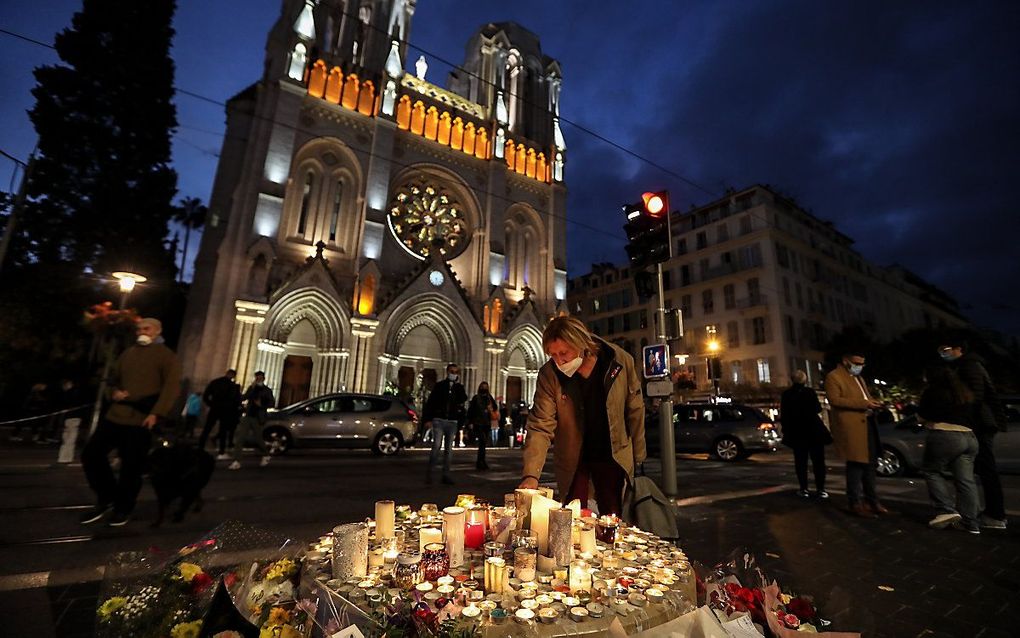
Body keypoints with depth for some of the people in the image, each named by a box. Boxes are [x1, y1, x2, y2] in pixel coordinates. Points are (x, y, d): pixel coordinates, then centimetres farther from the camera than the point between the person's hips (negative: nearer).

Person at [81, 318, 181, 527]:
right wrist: (114, 392, 3)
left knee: (131, 467, 0)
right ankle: (107, 498, 25)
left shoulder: (166, 355, -4)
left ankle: (123, 508, 21)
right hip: (115, 414, 7)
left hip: (141, 420, -7)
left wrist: (156, 413, -22)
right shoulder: (127, 354, 17)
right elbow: (114, 380, 28)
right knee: (91, 454, 6)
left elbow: (172, 387, -13)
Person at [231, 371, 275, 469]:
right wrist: (252, 388, -14)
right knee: (240, 438, -9)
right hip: (248, 416, 3)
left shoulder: (267, 390, 3)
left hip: (258, 418, -3)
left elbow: (272, 403, 2)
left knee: (258, 439, 6)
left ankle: (266, 455, 30)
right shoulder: (251, 388, 11)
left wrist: (261, 405, -14)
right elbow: (243, 398, -3)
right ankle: (237, 461, -8)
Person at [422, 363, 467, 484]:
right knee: (436, 446, -10)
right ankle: (429, 472, 2)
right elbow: (430, 403, -1)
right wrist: (427, 419, -8)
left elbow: (463, 400, -12)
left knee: (449, 449, 7)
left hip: (452, 422, 3)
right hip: (439, 420, -3)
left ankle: (446, 475, 13)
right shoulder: (440, 386, 1)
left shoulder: (459, 388, 8)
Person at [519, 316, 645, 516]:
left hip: (612, 454, 1)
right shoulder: (549, 374, -20)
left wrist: (637, 455, 3)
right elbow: (540, 426, -22)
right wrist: (530, 475, -32)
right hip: (571, 459, 0)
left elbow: (635, 410, -4)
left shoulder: (622, 361, -17)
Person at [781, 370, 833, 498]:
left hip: (796, 432, 1)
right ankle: (820, 489, 4)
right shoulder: (810, 392, -8)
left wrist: (786, 431, 6)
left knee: (800, 461, 6)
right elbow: (818, 409, 0)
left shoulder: (786, 394, -3)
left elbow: (784, 414, -1)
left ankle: (804, 489, 6)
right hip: (813, 430, -1)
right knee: (818, 460, 6)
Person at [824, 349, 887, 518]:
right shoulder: (833, 377, -6)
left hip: (867, 424, 9)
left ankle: (872, 500, 22)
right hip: (850, 427, -9)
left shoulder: (859, 378, 24)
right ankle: (856, 504, 3)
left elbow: (865, 398, 31)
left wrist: (872, 404, 7)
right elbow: (835, 400, -16)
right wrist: (863, 404, -19)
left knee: (869, 464, 12)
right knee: (856, 465, -5)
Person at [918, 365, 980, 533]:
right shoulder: (966, 393, 17)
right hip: (969, 437, 7)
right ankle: (970, 523, 7)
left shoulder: (932, 392, -2)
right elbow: (971, 415, 24)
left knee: (930, 471, 7)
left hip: (944, 437, -7)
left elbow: (922, 416, 2)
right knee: (966, 480, 6)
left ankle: (947, 510, -4)